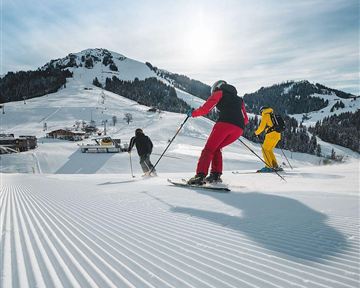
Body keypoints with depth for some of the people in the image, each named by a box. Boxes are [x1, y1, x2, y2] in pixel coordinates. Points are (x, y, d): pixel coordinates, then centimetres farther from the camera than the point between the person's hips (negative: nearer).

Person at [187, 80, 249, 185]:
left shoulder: (219, 93, 19)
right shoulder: (239, 99, 36)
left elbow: (205, 108, 7)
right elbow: (245, 120, 31)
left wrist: (193, 113, 21)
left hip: (224, 123, -6)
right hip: (239, 129, 6)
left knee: (208, 149, -4)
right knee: (216, 148, 20)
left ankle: (200, 175, -19)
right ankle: (216, 175, 10)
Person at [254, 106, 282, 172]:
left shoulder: (265, 115, 0)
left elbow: (262, 126, -6)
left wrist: (257, 132, 10)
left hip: (271, 134, -8)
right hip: (277, 135, 8)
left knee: (265, 149, -5)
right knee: (269, 150, 15)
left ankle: (269, 166, -13)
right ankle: (275, 166, 13)